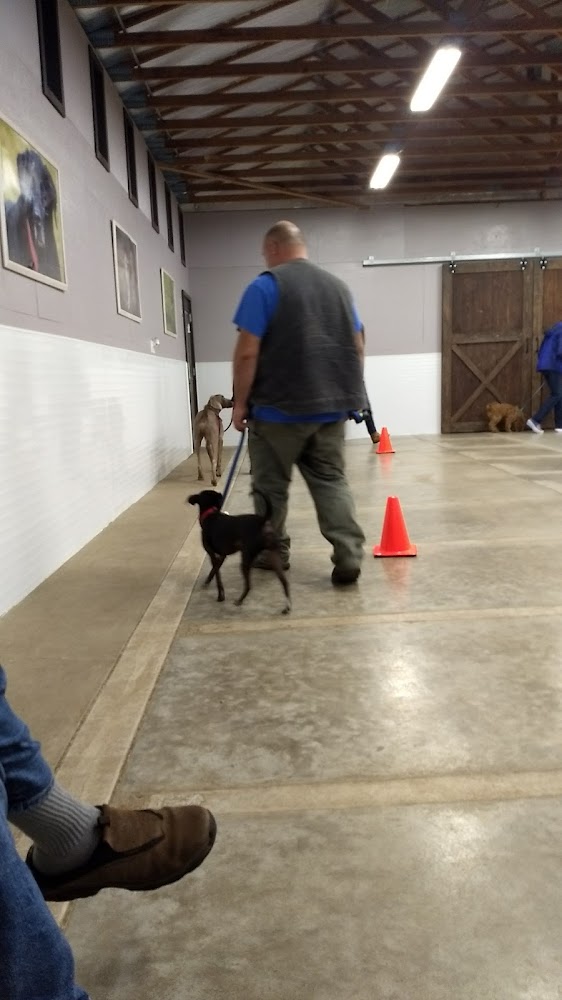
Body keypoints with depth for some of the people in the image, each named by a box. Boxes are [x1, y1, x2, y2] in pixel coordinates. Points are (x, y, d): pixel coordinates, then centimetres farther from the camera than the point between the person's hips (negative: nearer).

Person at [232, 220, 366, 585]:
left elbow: (247, 353, -13)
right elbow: (358, 348, 14)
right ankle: (349, 555, -2)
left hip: (279, 407, -5)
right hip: (331, 406, 5)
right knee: (332, 480, 8)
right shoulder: (338, 285, 11)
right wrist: (345, 391, 22)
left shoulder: (265, 286, -8)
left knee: (272, 485, 10)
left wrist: (241, 402, -5)